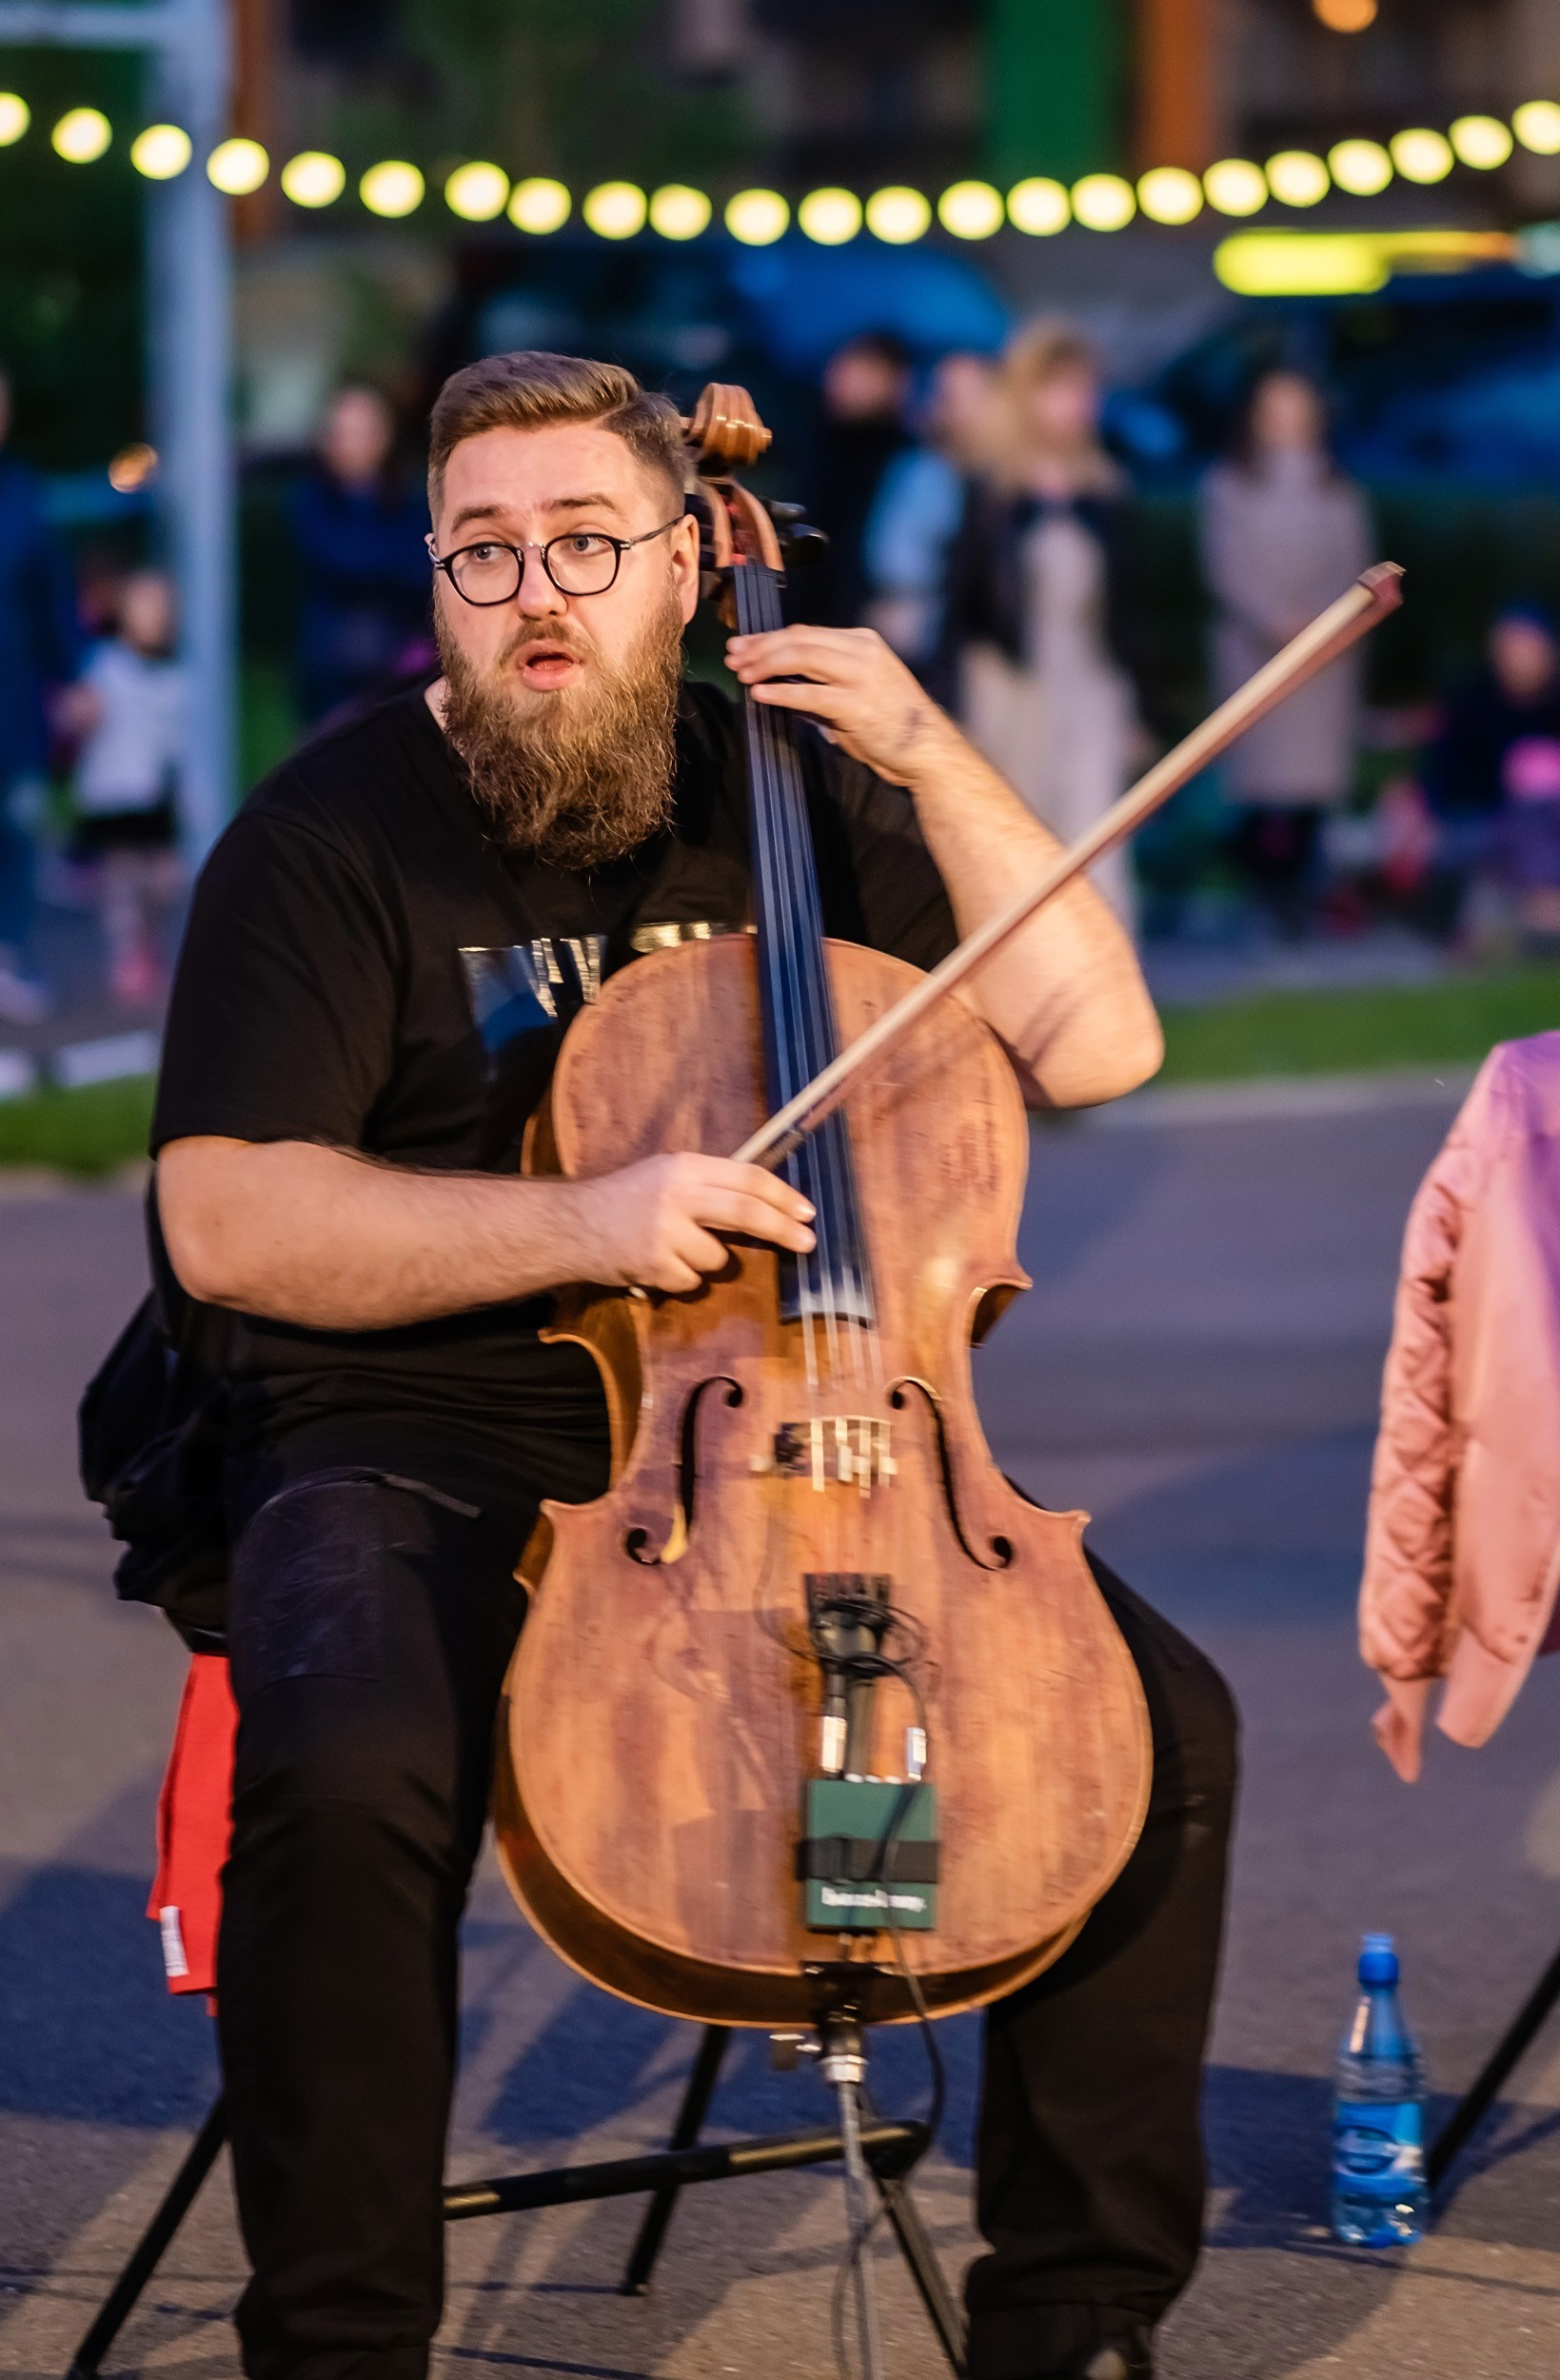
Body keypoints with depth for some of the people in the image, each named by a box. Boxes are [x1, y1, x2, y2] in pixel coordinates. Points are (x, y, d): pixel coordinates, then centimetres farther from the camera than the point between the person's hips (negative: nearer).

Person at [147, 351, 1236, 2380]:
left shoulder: (788, 802, 11)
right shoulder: (336, 838, -2)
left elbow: (1095, 1045, 5)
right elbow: (225, 1224, -11)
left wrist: (928, 758, -5)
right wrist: (585, 1225, -22)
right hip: (420, 1454, -4)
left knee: (1161, 1723, -15)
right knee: (348, 1777, -36)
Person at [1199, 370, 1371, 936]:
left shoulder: (1338, 492, 14)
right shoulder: (1228, 487, 7)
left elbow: (1353, 570, 9)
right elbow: (1225, 569, -1)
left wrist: (1318, 620, -10)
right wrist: (1274, 622, -15)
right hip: (1253, 650, -2)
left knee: (1314, 777, -4)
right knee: (1264, 774, -12)